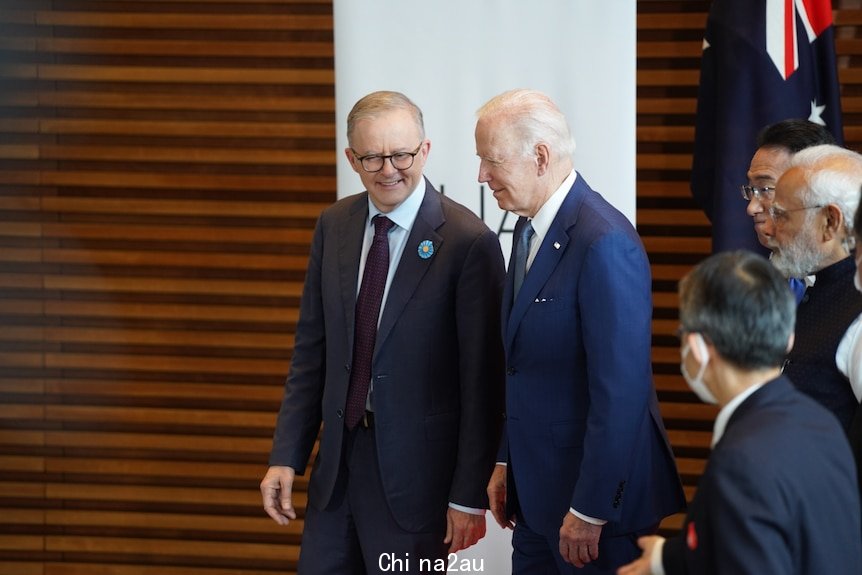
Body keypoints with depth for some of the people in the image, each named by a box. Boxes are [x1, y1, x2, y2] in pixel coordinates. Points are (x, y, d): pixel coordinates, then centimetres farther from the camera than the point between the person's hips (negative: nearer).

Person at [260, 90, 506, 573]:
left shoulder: (468, 242, -13)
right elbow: (312, 350, 10)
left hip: (415, 468, -5)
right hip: (339, 455, 5)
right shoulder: (334, 226, 5)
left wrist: (470, 496, -12)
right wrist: (286, 456, 4)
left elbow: (482, 382, -12)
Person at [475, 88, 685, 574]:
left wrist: (589, 511, -20)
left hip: (596, 492, -8)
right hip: (537, 493, 8)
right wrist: (507, 463, 15)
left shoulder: (605, 244, -21)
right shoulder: (531, 229, 9)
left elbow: (620, 392, -22)